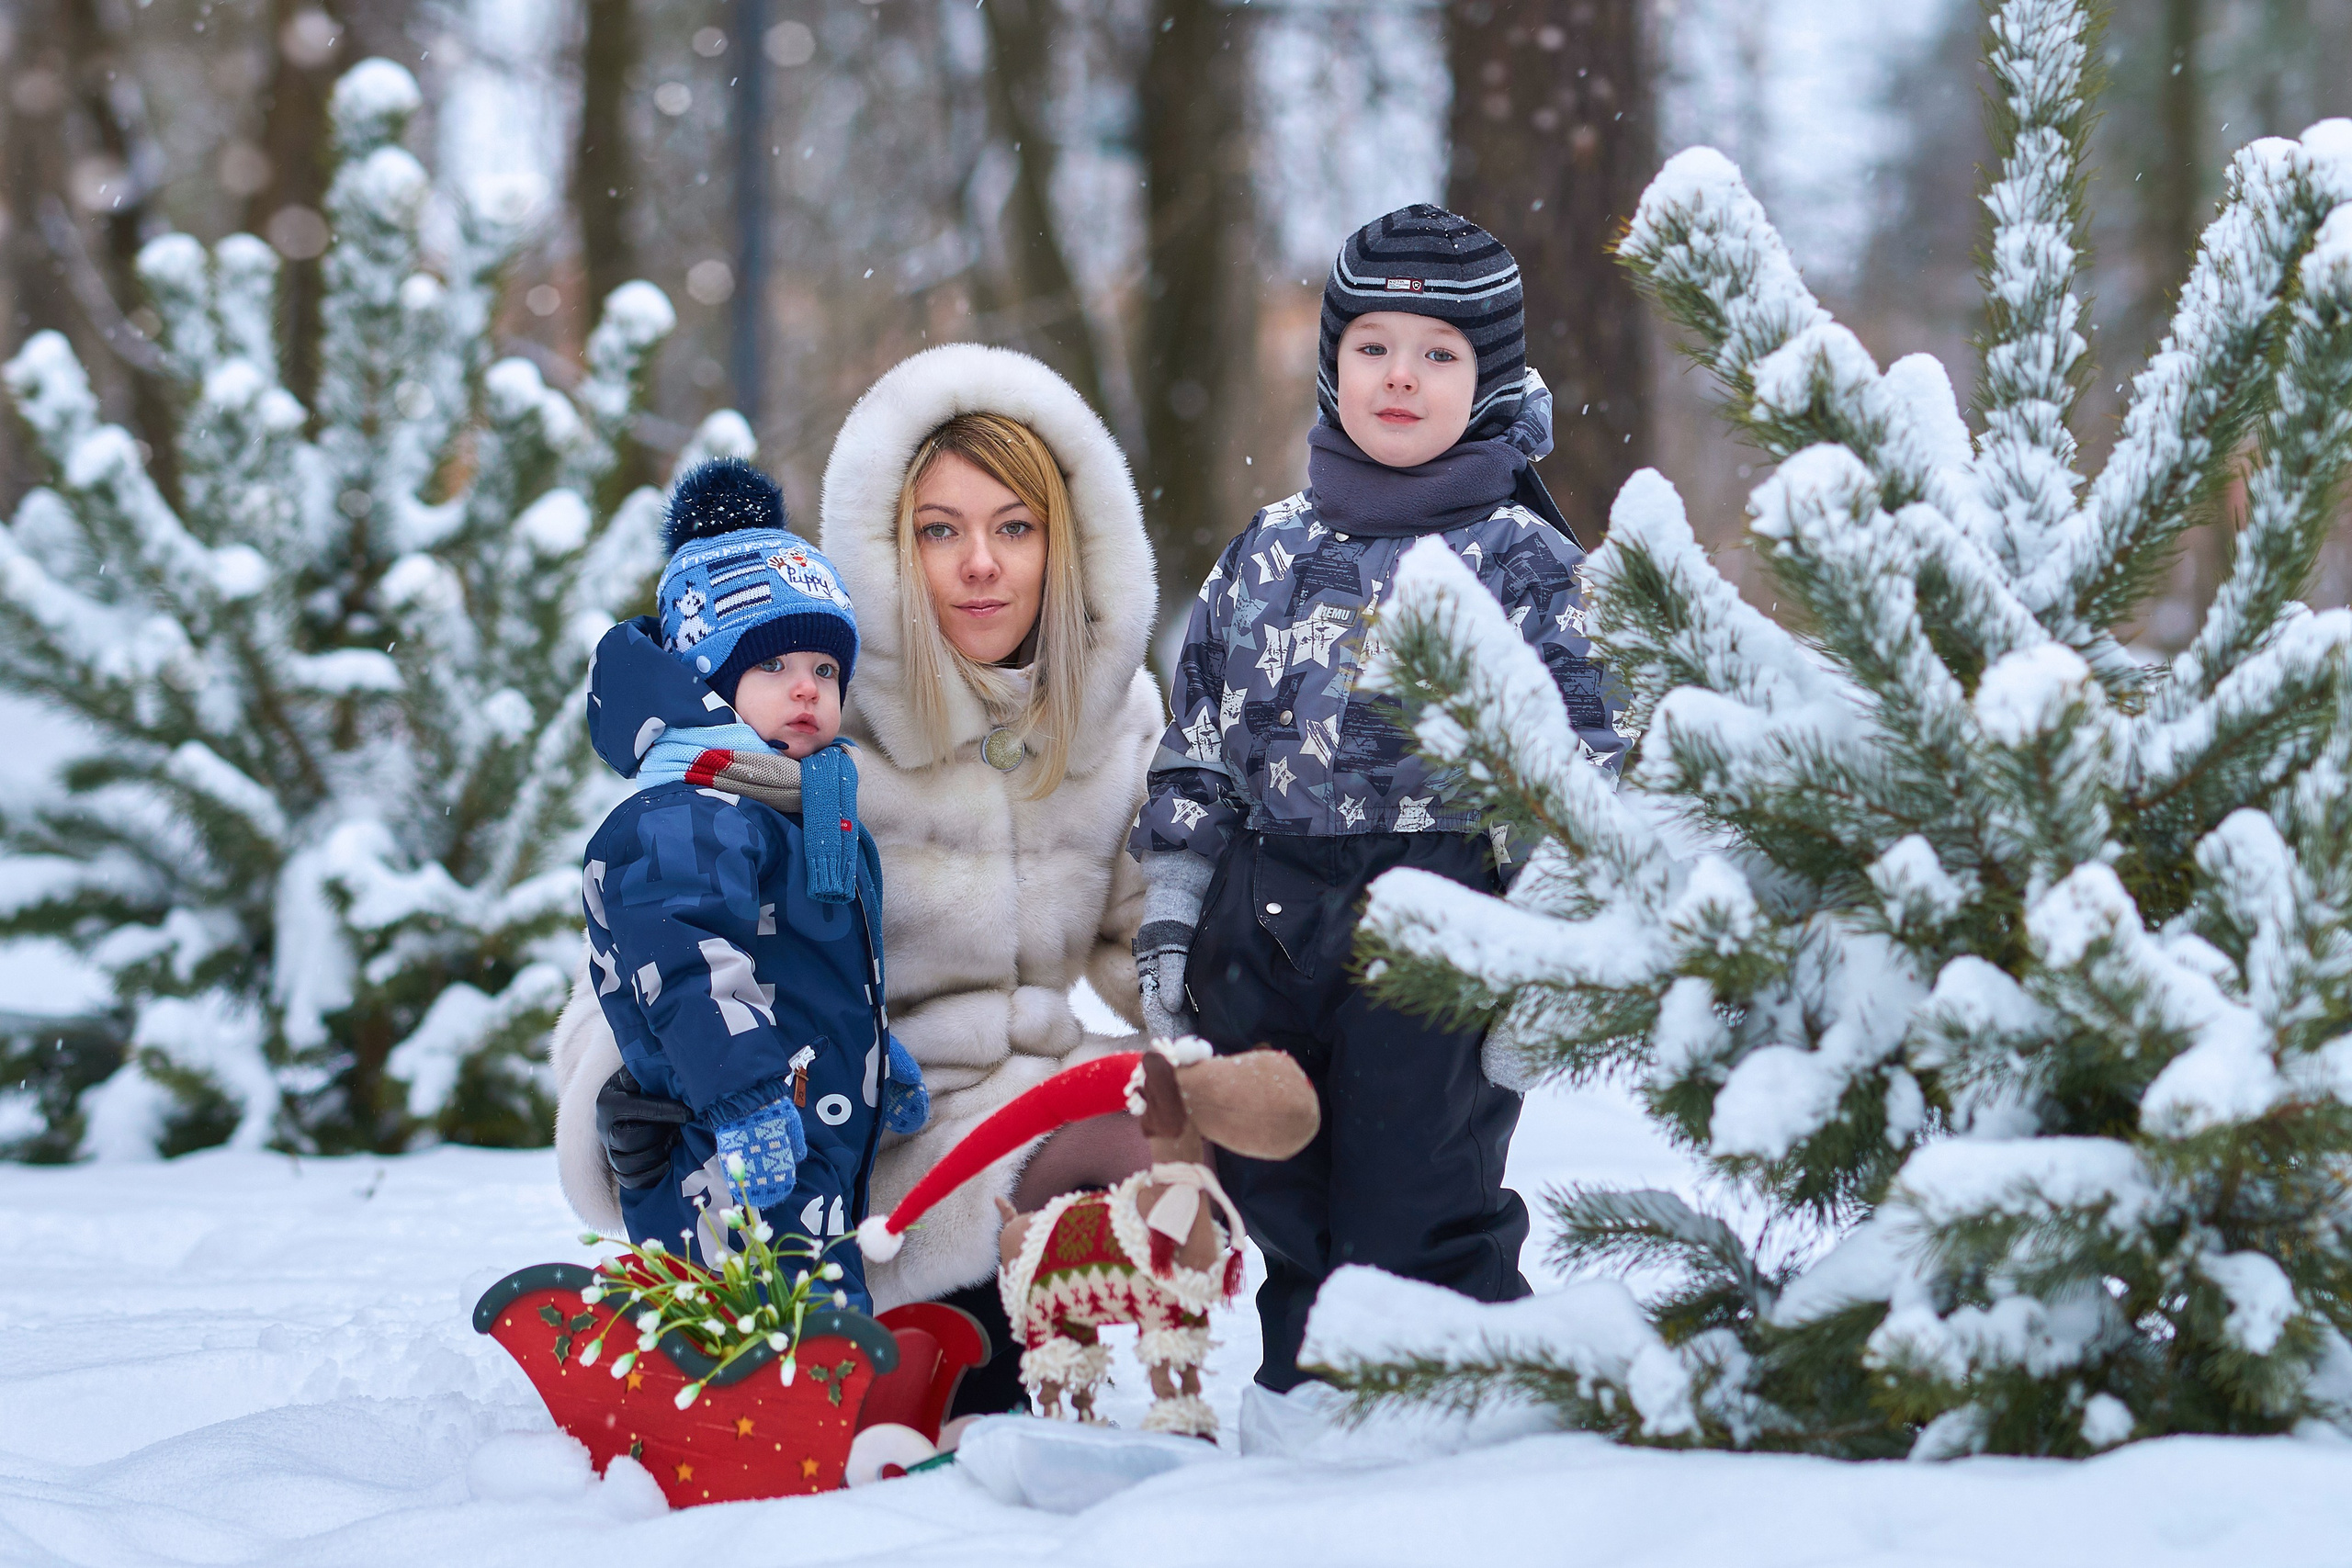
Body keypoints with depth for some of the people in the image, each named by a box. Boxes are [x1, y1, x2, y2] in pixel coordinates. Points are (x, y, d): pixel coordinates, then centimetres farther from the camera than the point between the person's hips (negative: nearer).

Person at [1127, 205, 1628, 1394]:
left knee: (1417, 1218, -7)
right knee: (1274, 1202, 10)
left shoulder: (1520, 560, 1)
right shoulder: (1269, 554, 14)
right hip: (1264, 927, 5)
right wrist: (1170, 916, 11)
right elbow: (1199, 748, 17)